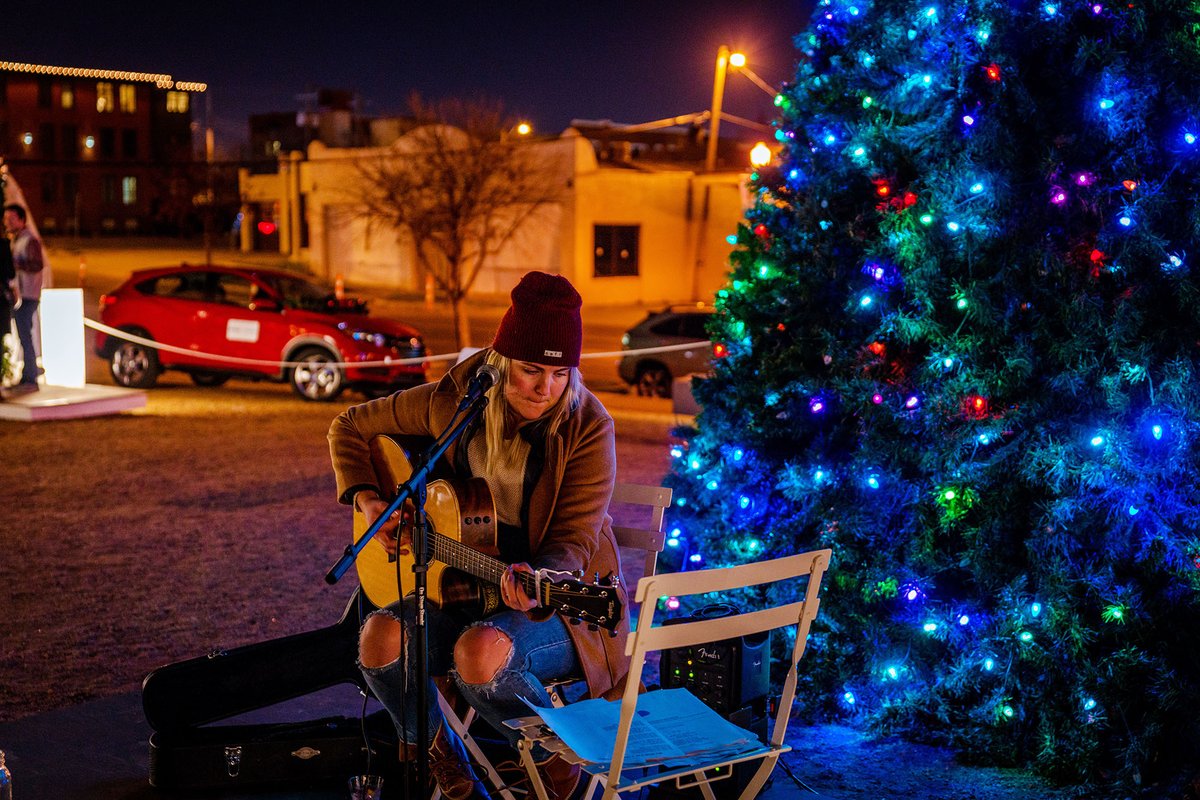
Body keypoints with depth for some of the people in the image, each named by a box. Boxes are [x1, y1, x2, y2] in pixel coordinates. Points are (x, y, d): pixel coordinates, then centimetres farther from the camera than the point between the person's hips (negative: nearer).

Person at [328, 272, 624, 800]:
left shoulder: (586, 426, -15)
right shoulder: (453, 401, -4)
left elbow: (573, 541, -16)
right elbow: (350, 426, 10)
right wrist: (367, 500, -5)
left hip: (559, 603, -4)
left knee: (482, 650, -35)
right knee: (381, 638, -24)